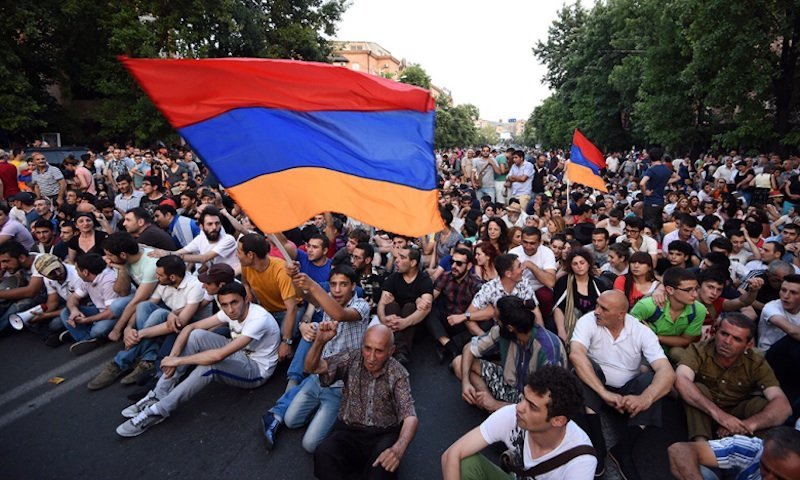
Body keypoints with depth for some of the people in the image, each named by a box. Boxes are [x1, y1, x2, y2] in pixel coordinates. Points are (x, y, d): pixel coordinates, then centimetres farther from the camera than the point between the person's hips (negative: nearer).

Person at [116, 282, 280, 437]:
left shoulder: (259, 319, -32)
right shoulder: (230, 312, -9)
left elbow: (219, 355, -36)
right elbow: (190, 327, -6)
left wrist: (178, 361, -25)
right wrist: (173, 356, -20)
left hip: (257, 370, -7)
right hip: (239, 356, 7)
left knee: (209, 366, -34)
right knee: (197, 335, -14)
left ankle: (158, 411, -15)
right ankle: (158, 396, -8)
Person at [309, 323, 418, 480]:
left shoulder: (397, 373, -8)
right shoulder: (351, 359, -3)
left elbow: (410, 417, -16)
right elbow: (312, 367, -10)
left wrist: (398, 448, -37)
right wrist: (320, 341, -32)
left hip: (383, 434, -2)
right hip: (348, 430, 2)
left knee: (385, 463, -35)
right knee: (324, 454, -29)